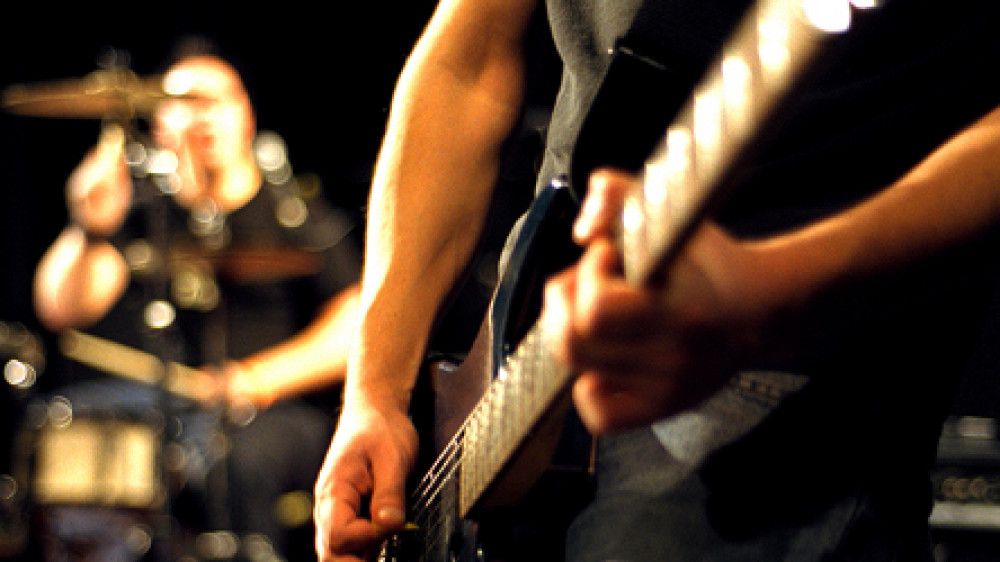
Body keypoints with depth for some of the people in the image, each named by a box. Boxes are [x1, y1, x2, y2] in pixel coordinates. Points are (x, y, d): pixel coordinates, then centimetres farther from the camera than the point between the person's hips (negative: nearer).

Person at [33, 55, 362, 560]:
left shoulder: (298, 213, 4)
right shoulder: (142, 213, 10)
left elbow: (360, 326, -6)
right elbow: (61, 310, -3)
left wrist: (261, 378, -19)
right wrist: (90, 231, -23)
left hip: (283, 411, -3)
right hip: (154, 406, 3)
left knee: (237, 457, -36)